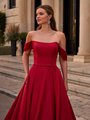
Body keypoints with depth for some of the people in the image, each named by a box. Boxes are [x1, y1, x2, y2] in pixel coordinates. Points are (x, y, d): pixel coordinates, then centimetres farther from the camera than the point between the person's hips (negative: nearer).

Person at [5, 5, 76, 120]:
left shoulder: (59, 35, 0)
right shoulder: (32, 34, 3)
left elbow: (63, 60, 4)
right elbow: (25, 55, 16)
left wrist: (65, 82, 4)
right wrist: (27, 74, 5)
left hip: (53, 77, -1)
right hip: (35, 77, 1)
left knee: (53, 111, 5)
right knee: (32, 111, 7)